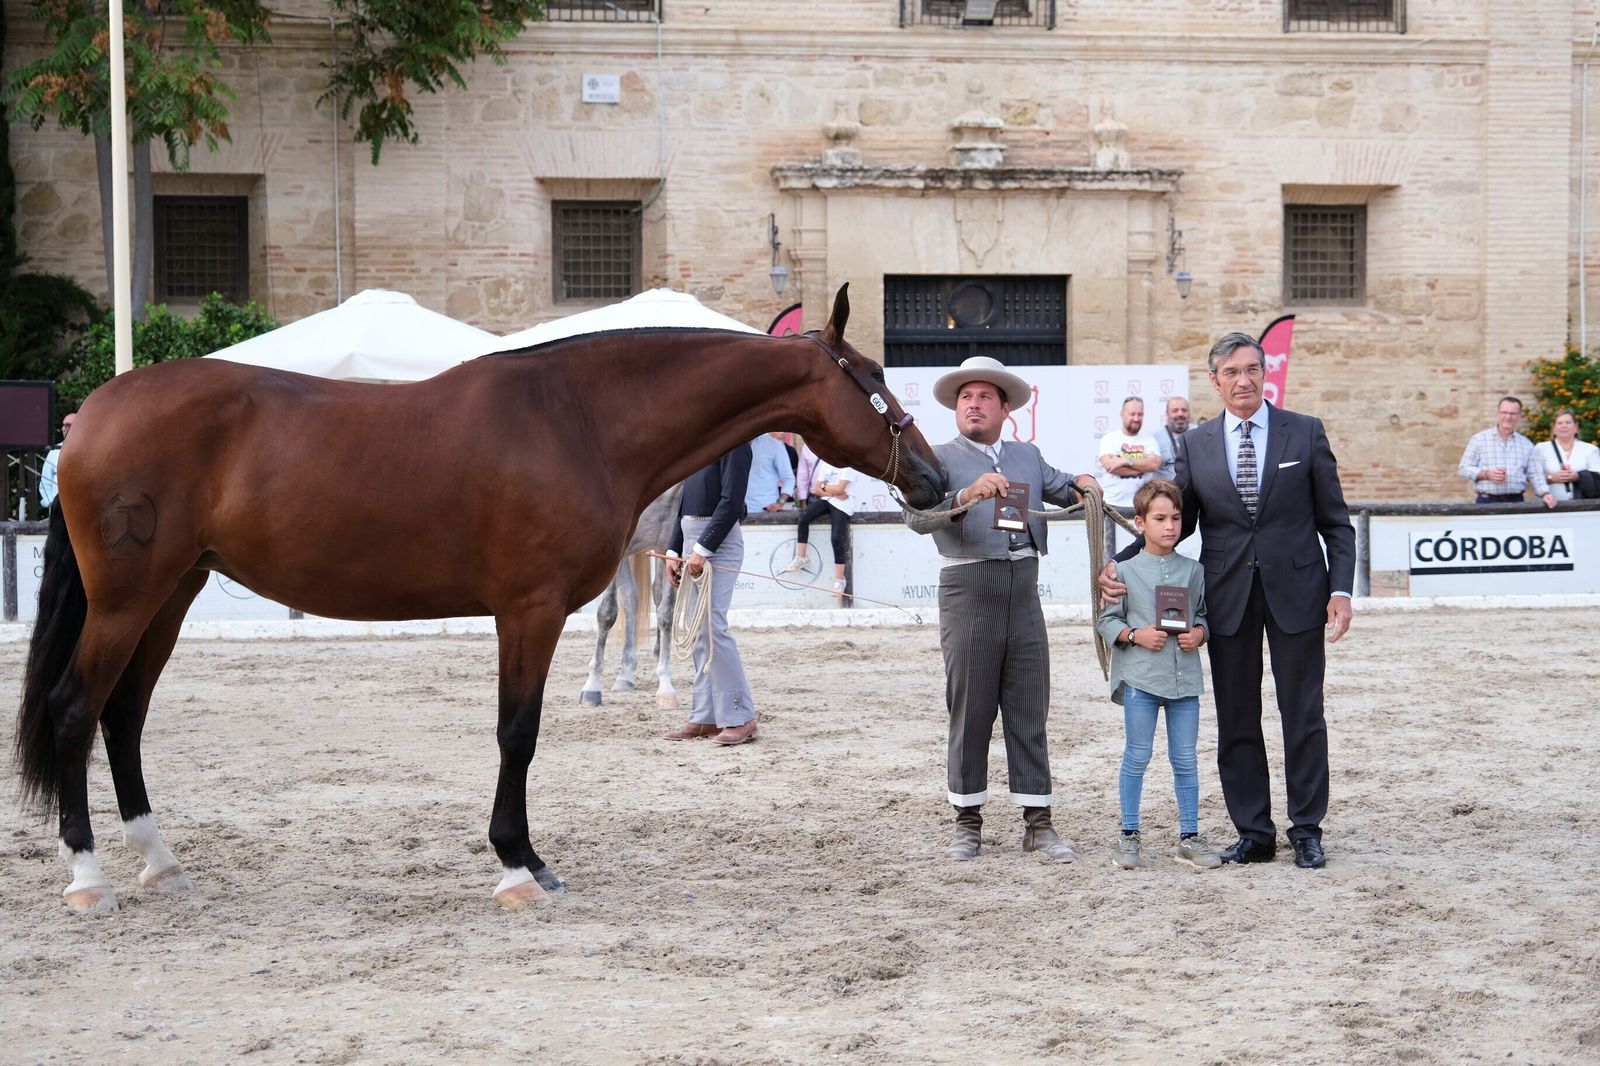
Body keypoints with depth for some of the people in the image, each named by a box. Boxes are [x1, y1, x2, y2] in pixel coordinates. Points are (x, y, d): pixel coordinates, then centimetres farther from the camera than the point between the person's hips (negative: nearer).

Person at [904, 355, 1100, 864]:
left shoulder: (1028, 456, 17)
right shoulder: (940, 459, 1)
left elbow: (1061, 489, 26)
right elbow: (917, 516, -15)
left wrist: (1081, 484, 2)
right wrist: (967, 496, -33)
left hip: (1024, 588, 4)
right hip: (968, 588, -4)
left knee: (1029, 711, 5)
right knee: (970, 711, 2)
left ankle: (1038, 823, 8)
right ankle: (968, 823, 11)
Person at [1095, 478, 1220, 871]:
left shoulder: (1193, 571, 6)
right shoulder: (1126, 572, -2)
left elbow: (1205, 613, 14)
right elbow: (1106, 621, 1)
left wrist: (1199, 633, -7)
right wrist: (1136, 635, -14)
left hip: (1185, 677, 3)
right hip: (1140, 676, -2)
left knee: (1185, 759, 6)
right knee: (1137, 757, 3)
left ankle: (1189, 837, 13)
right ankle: (1129, 836, 11)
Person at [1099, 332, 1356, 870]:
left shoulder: (1305, 433, 1)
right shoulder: (1194, 446, 6)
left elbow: (1335, 521, 3)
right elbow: (1175, 521, 8)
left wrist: (1340, 589, -7)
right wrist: (1119, 562, -7)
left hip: (1295, 592, -2)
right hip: (1228, 598, 2)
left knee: (1302, 716, 3)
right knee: (1236, 721, 6)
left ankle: (1307, 831, 11)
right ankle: (1253, 834, 15)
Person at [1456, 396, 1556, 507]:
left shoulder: (1526, 444, 14)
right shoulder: (1480, 439, 5)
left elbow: (1535, 473, 9)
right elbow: (1464, 469, 1)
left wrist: (1545, 494, -8)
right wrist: (1486, 474, -15)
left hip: (1516, 502, 3)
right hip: (1487, 502, -3)